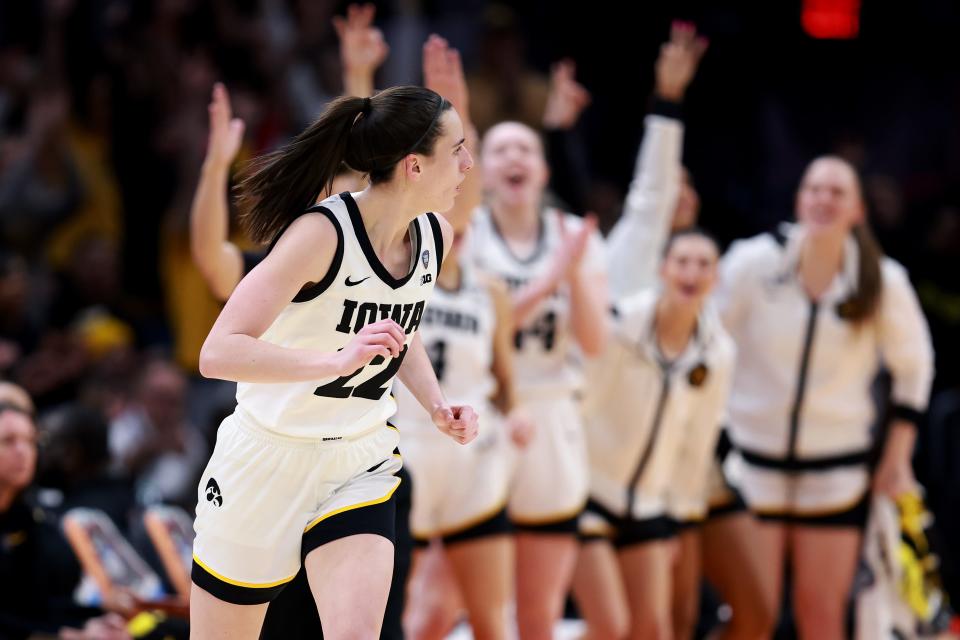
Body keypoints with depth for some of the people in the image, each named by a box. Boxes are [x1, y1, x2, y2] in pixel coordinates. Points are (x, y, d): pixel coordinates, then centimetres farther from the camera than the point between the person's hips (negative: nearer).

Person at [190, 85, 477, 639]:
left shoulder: (435, 237, -1)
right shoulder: (322, 234, -23)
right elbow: (218, 354, -31)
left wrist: (436, 404, 3)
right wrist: (339, 360, -42)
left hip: (361, 466, 5)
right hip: (269, 462, -5)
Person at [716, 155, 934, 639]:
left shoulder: (882, 282, -6)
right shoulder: (754, 263, -11)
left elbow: (913, 364, 9)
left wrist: (897, 457, 7)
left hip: (836, 467, 1)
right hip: (753, 456, -1)